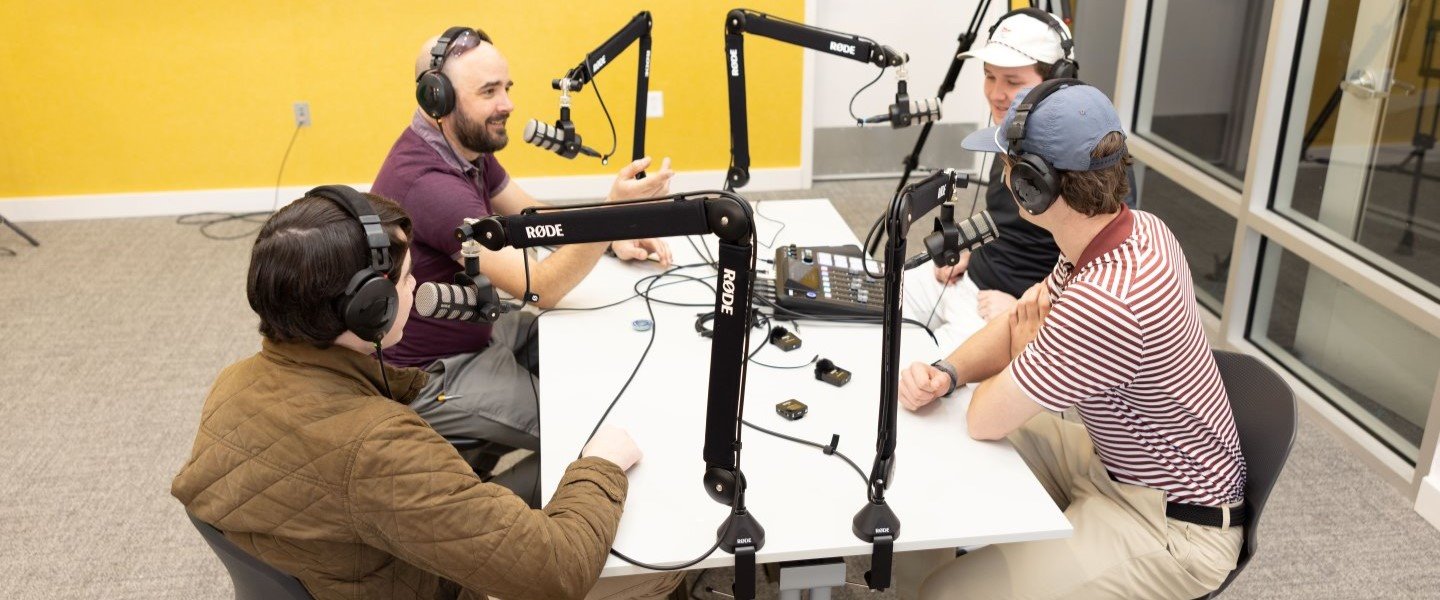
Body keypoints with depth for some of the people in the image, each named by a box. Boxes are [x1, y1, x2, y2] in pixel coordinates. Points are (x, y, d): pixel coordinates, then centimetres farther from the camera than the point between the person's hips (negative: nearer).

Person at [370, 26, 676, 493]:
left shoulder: (464, 145, 0)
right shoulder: (429, 183, -31)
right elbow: (540, 288, -30)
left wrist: (614, 238, -7)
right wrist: (614, 211, -39)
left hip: (472, 328, 10)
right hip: (429, 377, -10)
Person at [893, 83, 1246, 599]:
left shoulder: (1104, 303, -36)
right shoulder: (1132, 228, -7)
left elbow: (985, 421, -23)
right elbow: (1027, 320, 6)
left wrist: (1023, 350, -4)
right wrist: (945, 373, -11)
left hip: (1170, 522, -9)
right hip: (1111, 459, 9)